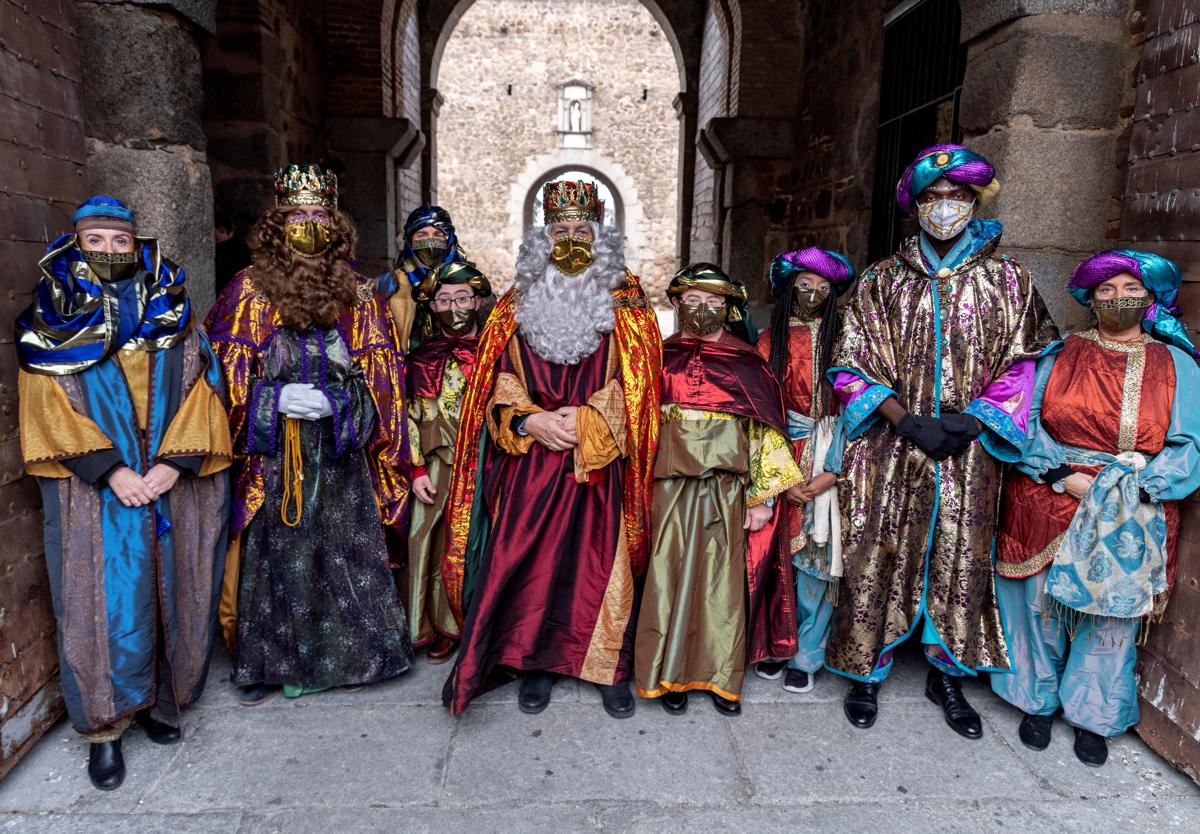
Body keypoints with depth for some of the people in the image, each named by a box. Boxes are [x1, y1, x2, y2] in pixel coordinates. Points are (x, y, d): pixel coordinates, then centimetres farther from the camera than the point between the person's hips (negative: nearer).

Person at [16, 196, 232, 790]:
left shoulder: (170, 313, 9)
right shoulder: (54, 318, 5)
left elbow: (200, 391, 1)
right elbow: (48, 406, -3)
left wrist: (173, 461, -12)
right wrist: (110, 470, -15)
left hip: (174, 481, 2)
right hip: (95, 486, -1)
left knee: (167, 588, 7)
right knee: (105, 599, -2)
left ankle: (156, 698, 25)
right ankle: (103, 724, 12)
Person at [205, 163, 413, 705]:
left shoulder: (359, 297, 6)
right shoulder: (249, 292, 3)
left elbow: (381, 382, 4)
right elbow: (225, 375, 3)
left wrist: (332, 402, -11)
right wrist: (277, 398, -11)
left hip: (339, 455, 1)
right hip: (270, 454, -1)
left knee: (342, 550, 5)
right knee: (272, 553, 4)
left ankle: (343, 655, 21)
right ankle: (267, 663, 21)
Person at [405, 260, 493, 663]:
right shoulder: (423, 357, 9)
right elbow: (413, 416, 7)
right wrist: (418, 469, -2)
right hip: (439, 467, 1)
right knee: (439, 545, 2)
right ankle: (444, 627, 17)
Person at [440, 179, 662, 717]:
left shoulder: (626, 306, 5)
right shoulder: (517, 307, 10)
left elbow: (635, 385, -3)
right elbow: (498, 385, 5)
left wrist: (585, 423, -14)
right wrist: (531, 421, -12)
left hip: (601, 466, -1)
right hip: (530, 466, 1)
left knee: (603, 563, 2)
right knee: (530, 561, 3)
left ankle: (612, 670, 17)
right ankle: (537, 665, 20)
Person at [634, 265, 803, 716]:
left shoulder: (746, 362, 5)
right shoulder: (663, 356, 8)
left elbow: (764, 430, 3)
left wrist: (762, 497, -2)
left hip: (726, 484, 0)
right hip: (672, 481, 1)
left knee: (722, 576, 5)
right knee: (671, 573, 4)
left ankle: (720, 675, 19)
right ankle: (669, 673, 17)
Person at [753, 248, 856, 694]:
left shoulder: (839, 340, 6)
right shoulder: (769, 340, 7)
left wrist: (832, 472, -11)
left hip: (827, 460, 0)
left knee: (817, 553, -1)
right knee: (775, 553, 2)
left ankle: (805, 655, 13)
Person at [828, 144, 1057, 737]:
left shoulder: (1007, 281, 7)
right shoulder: (882, 281, 5)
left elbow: (1021, 366, 4)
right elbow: (852, 365, 0)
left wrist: (972, 421, -12)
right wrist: (906, 421, -13)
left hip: (969, 457, 1)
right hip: (891, 451, -1)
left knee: (960, 560, 8)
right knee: (878, 557, 3)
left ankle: (946, 674, 27)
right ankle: (867, 672, 20)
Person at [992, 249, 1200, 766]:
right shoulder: (1060, 355, 5)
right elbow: (1028, 421, -1)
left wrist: (1135, 488, -13)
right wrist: (1061, 474, -14)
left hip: (1131, 520, 1)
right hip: (1050, 506, 0)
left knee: (1111, 615, 5)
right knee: (1042, 604, 4)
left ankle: (1093, 717, 24)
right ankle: (1038, 702, 24)